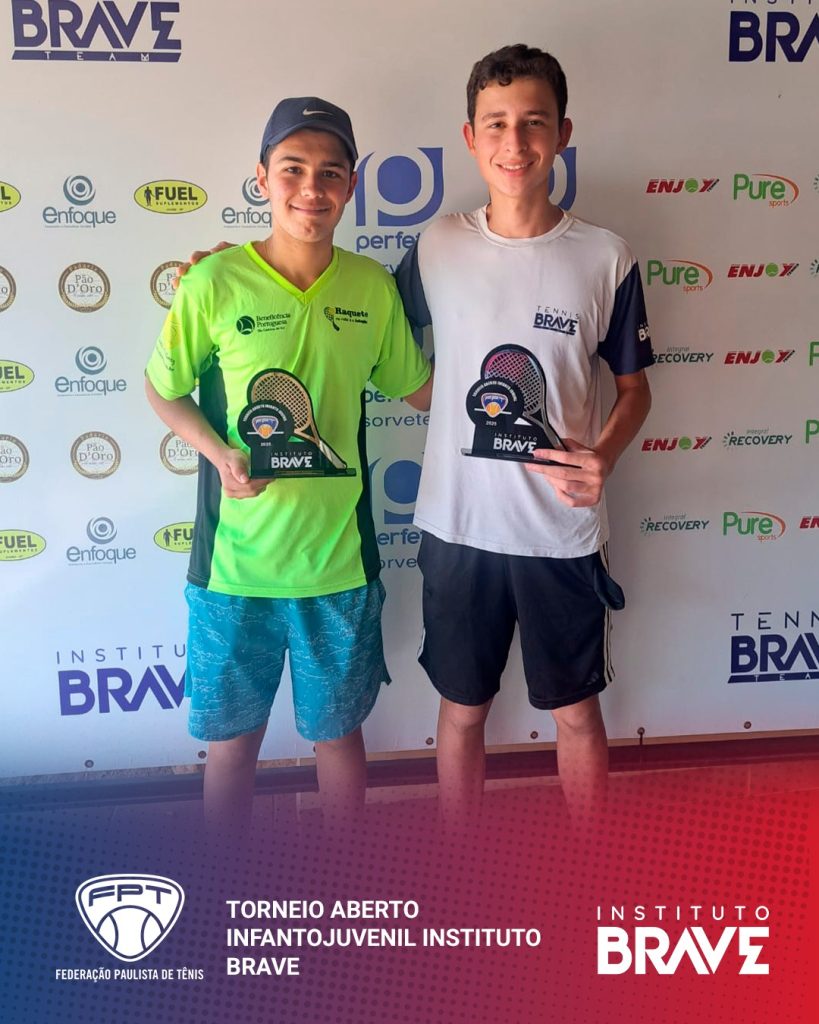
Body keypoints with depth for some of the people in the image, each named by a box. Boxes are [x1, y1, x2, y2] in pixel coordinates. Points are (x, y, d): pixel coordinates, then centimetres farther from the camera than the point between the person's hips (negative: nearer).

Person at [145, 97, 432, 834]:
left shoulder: (374, 288, -3)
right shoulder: (215, 283, -11)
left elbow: (419, 391, 8)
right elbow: (164, 391, 1)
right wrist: (220, 454, -15)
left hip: (339, 558, 2)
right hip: (236, 559, -1)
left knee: (338, 729, 19)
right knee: (233, 735, 16)